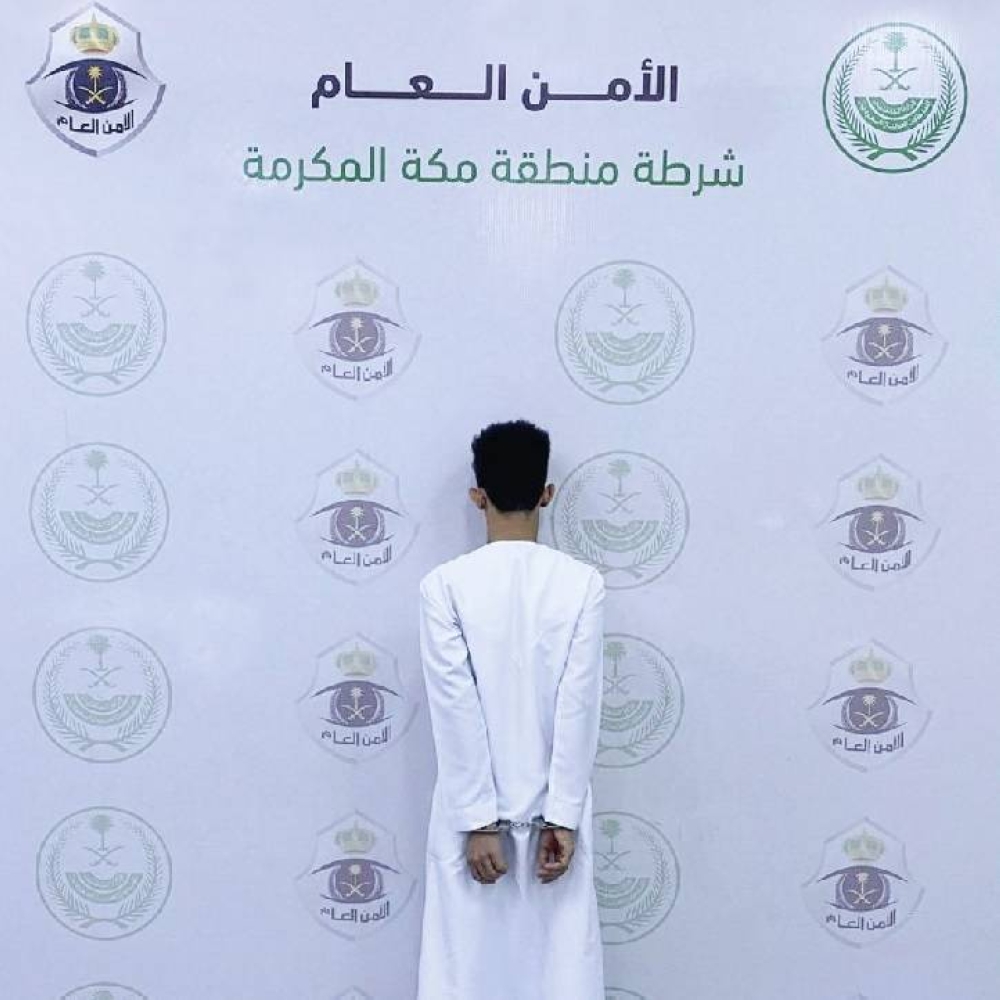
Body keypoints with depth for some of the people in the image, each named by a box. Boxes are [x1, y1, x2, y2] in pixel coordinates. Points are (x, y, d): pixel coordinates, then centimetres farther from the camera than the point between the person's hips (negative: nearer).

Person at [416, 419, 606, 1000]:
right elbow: (580, 709, -8)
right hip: (554, 811, 1)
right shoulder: (583, 583, -5)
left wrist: (477, 821, -7)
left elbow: (455, 712, -10)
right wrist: (563, 818, -6)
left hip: (477, 813, -1)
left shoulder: (445, 585, -8)